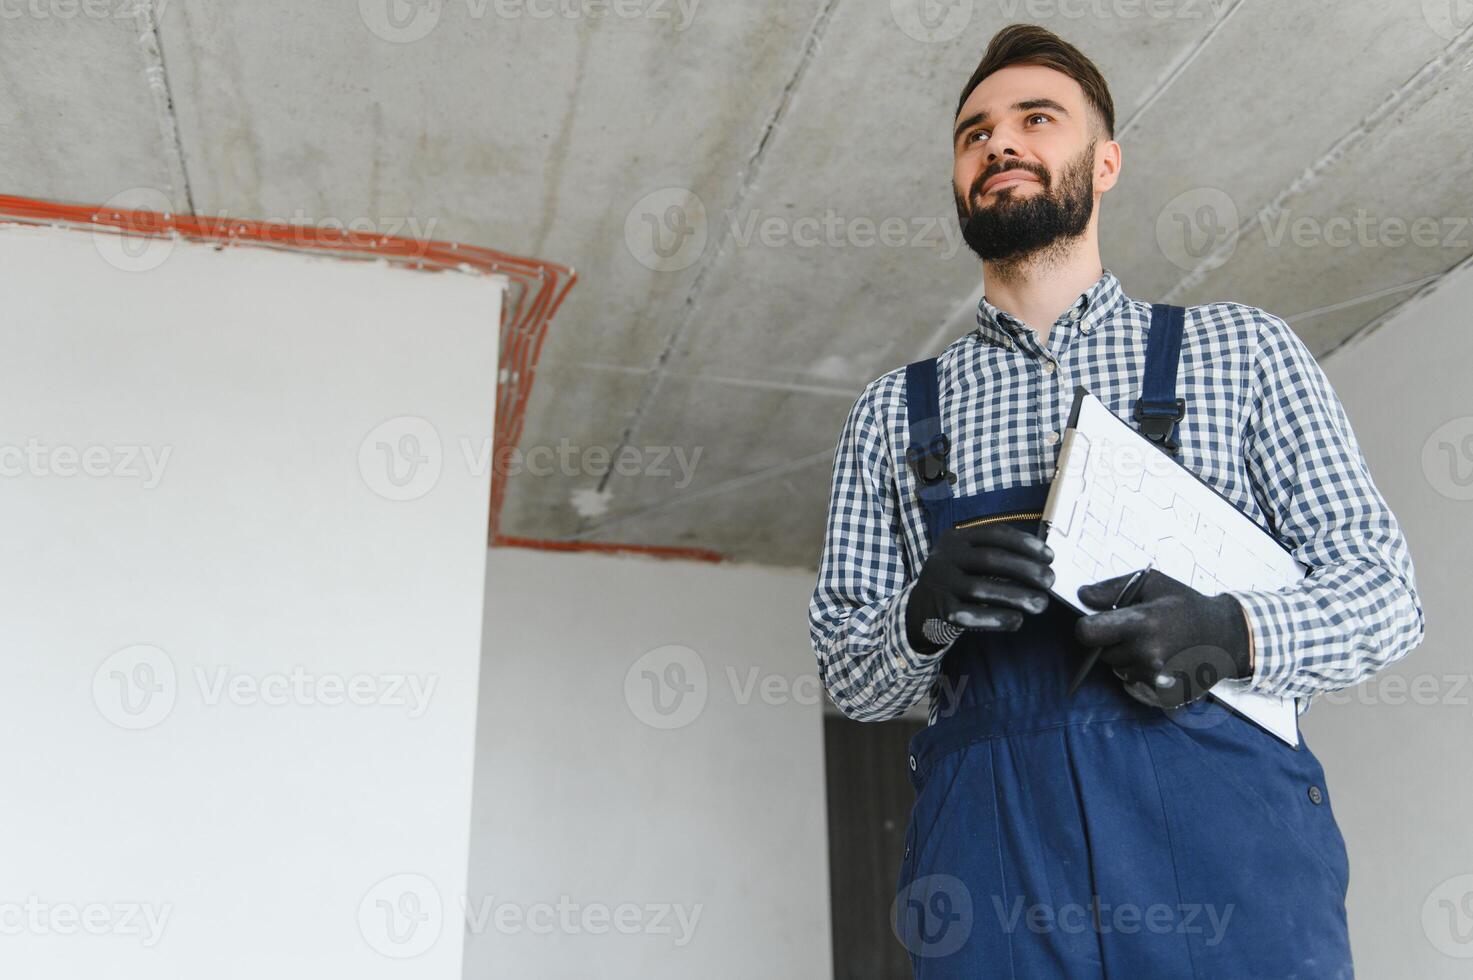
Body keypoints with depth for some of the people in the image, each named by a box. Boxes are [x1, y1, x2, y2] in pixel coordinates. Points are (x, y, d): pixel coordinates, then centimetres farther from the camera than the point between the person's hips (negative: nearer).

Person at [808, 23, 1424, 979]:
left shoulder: (1241, 349, 9)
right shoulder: (894, 412, 12)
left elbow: (1385, 594, 7)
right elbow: (848, 676, 11)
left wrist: (1234, 633, -14)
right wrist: (923, 615, -12)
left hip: (1223, 823, 0)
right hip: (988, 836, 1)